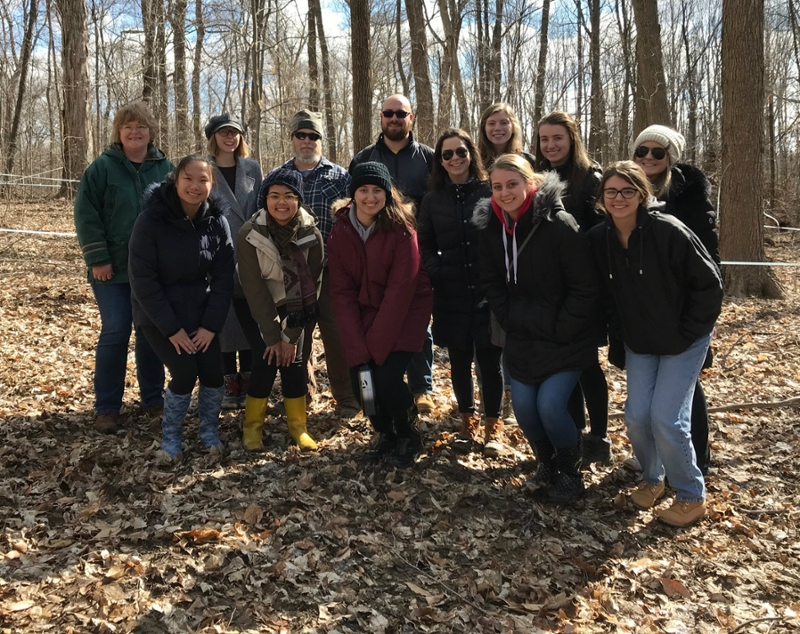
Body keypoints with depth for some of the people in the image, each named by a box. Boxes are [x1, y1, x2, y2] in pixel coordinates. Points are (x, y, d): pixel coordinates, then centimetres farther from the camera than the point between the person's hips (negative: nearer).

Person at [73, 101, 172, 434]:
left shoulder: (166, 168, 4)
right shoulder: (102, 167, -4)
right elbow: (86, 215, -6)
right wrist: (97, 258, -13)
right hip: (113, 268, -2)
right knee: (115, 332, -3)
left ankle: (153, 399, 24)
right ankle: (106, 407, 9)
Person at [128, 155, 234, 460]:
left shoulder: (217, 221, -7)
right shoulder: (151, 220, -19)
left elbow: (223, 277, -3)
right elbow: (142, 279, -18)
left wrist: (211, 325, -11)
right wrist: (171, 328, -18)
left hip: (199, 312, 4)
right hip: (158, 314, -3)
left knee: (213, 373, -7)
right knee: (185, 373, -14)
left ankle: (209, 430, 21)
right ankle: (170, 435, 13)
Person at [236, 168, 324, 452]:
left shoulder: (311, 234, -20)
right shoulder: (250, 233, -25)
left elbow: (311, 285, -16)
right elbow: (254, 289, -22)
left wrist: (291, 335, -19)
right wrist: (273, 336, -21)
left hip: (291, 305, 2)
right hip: (252, 304, -2)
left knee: (293, 358, -11)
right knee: (267, 359, -15)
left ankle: (298, 426, 6)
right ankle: (252, 426, 3)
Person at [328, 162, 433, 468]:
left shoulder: (401, 229, -19)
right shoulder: (341, 231, -7)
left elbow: (401, 290, -20)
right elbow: (342, 291, -8)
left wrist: (377, 344, -21)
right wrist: (357, 347, -16)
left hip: (406, 310, -4)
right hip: (366, 309, 4)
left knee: (387, 377, -17)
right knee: (359, 377, -8)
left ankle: (408, 437, 12)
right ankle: (383, 432, 21)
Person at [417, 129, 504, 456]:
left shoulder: (490, 193, 0)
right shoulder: (432, 200, 6)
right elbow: (425, 245, 11)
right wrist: (435, 272, -5)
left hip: (488, 293, -2)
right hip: (450, 295, 2)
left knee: (489, 359, 2)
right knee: (459, 360, 10)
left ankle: (492, 425, 17)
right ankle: (467, 420, 26)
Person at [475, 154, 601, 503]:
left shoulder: (560, 225, -20)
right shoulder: (491, 227, -3)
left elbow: (585, 288, -17)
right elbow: (491, 283, 7)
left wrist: (560, 331, -16)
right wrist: (511, 320, -2)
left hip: (566, 339, -5)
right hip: (523, 337, 5)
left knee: (550, 405, -14)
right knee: (523, 407, 1)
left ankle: (570, 471, 14)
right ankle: (547, 463, 30)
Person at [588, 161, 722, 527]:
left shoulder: (668, 231, -22)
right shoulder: (599, 239, -7)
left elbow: (709, 284, -15)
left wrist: (687, 333, -13)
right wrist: (620, 331, 6)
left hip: (683, 342, -4)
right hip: (638, 343, 4)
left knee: (666, 418, -10)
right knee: (636, 417, -1)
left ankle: (691, 496, 12)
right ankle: (651, 479, 28)